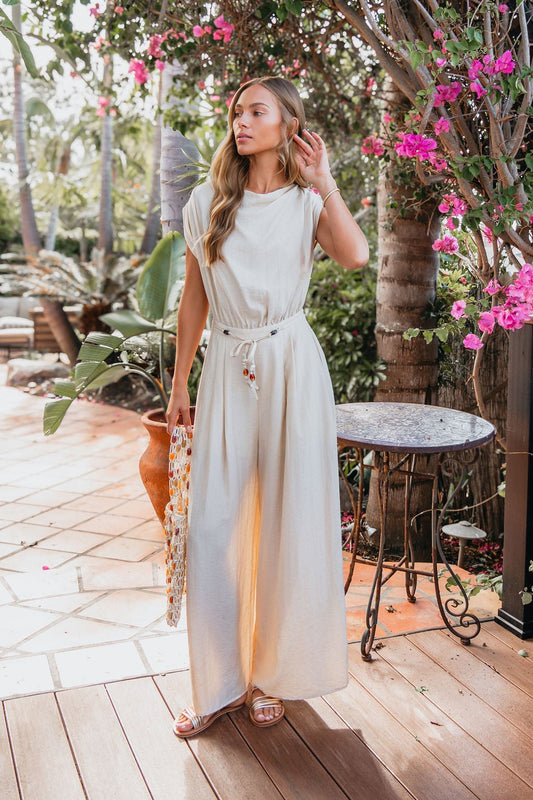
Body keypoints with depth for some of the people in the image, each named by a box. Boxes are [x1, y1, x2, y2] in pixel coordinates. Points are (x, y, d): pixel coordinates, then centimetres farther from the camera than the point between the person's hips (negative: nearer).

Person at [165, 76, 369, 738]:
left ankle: (275, 675, 22)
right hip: (226, 369, 2)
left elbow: (355, 256, -21)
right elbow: (194, 298, 11)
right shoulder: (206, 203, 7)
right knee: (212, 522, 0)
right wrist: (178, 385, 11)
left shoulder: (308, 204, 2)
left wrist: (322, 181, -14)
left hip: (291, 367, -1)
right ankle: (219, 683, 15)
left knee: (290, 521, 3)